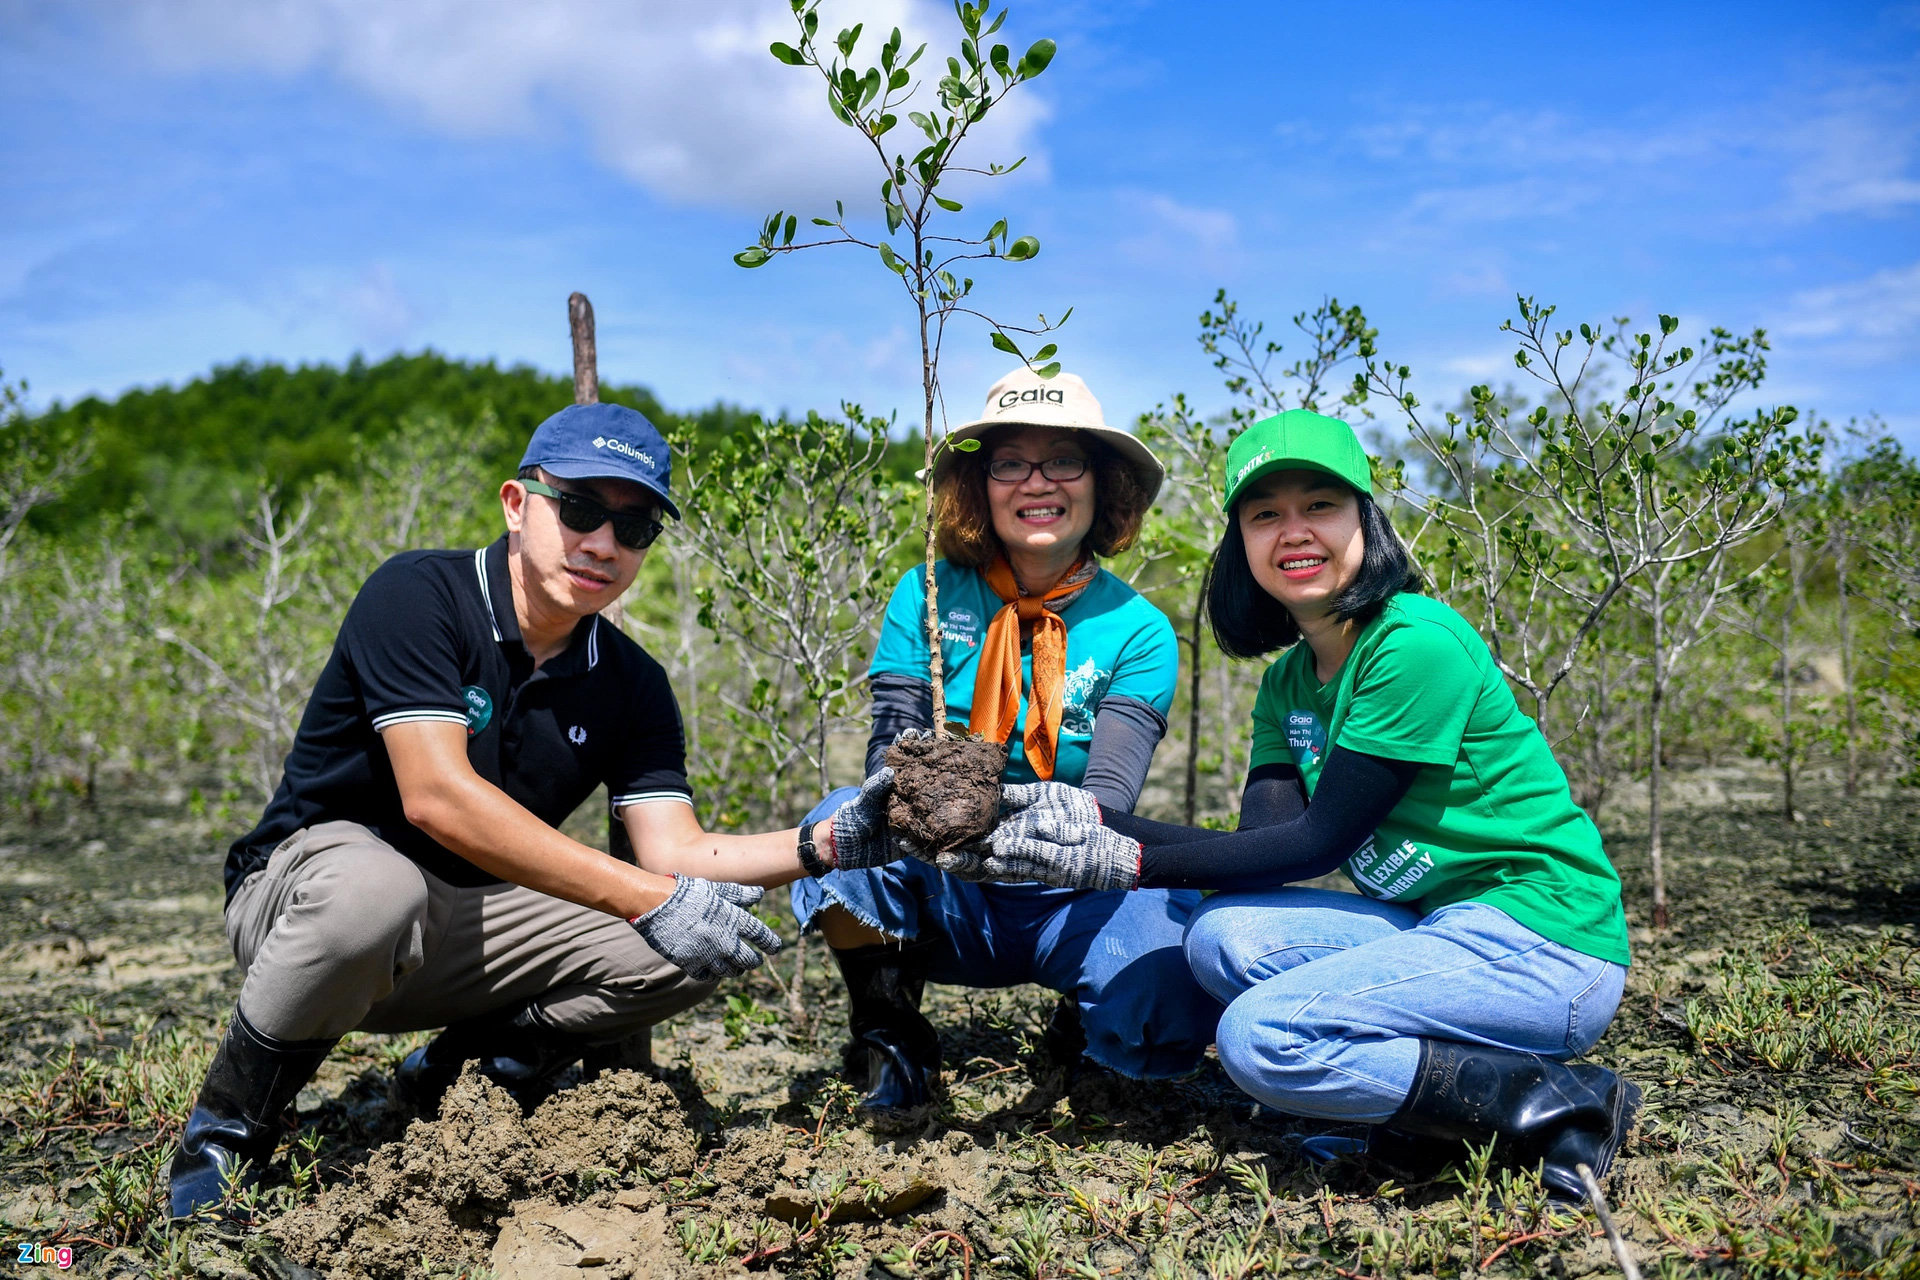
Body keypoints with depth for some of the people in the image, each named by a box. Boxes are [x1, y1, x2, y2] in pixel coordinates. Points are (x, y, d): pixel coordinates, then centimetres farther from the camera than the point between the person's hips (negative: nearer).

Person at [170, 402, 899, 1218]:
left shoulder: (631, 685, 0)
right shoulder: (417, 597, -18)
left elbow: (675, 855, -8)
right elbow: (438, 798, -31)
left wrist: (825, 846, -27)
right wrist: (650, 899, -35)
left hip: (470, 927, 5)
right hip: (307, 881, -5)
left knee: (701, 944, -13)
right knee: (375, 886, -41)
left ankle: (468, 1063, 3)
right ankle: (226, 1123, -14)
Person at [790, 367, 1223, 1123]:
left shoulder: (1137, 630, -4)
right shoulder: (926, 598, -2)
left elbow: (1111, 794, -15)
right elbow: (889, 747, -10)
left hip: (1075, 897, 0)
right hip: (944, 899, 0)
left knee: (1181, 987, -30)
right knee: (843, 819, -29)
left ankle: (1088, 1032, 9)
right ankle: (890, 1043, -4)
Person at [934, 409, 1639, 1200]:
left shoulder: (1418, 643, -16)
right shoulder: (1287, 685, 9)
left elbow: (1320, 839, -17)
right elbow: (1262, 848, -2)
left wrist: (1128, 863, -18)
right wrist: (1089, 821, -13)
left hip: (1546, 946, -8)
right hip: (1442, 928, 8)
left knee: (1263, 1038, -22)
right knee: (1223, 936, -13)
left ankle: (1554, 1106, -10)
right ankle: (1436, 1077, -7)